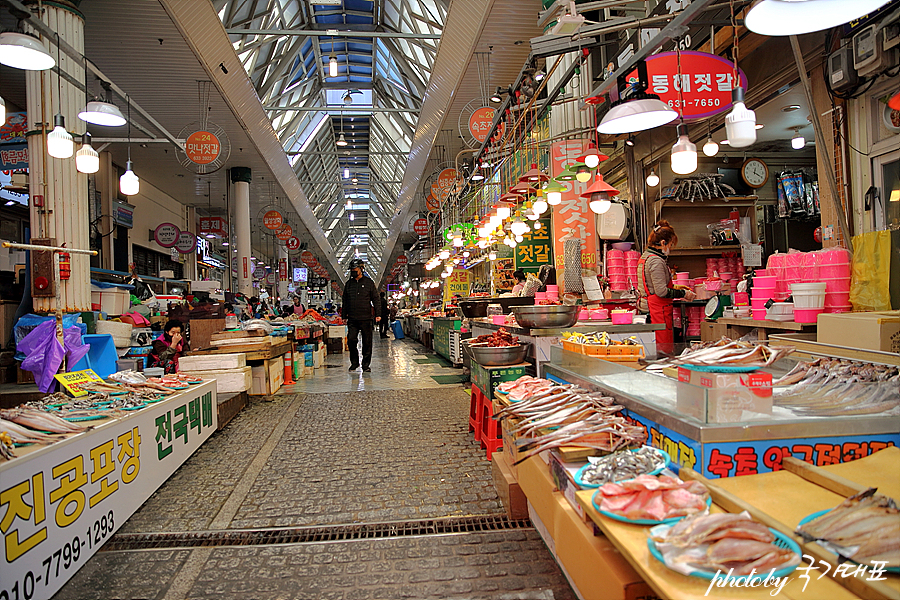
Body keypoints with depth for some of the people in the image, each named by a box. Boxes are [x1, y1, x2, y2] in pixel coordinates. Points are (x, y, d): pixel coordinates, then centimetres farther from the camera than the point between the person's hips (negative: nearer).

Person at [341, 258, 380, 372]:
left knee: (367, 342, 2)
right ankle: (354, 362, 13)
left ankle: (366, 365, 13)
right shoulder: (348, 283, 13)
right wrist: (344, 316, 13)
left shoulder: (369, 282, 5)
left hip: (366, 318, -2)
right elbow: (344, 301, 18)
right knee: (351, 340, -5)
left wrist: (378, 314, -5)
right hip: (352, 319, 2)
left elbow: (375, 299, 4)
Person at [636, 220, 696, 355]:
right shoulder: (656, 260, -17)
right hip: (658, 310, -10)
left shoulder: (645, 256, 14)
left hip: (647, 308, 10)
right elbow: (661, 292, -20)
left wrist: (675, 288, 22)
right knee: (665, 349, -6)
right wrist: (683, 293, -10)